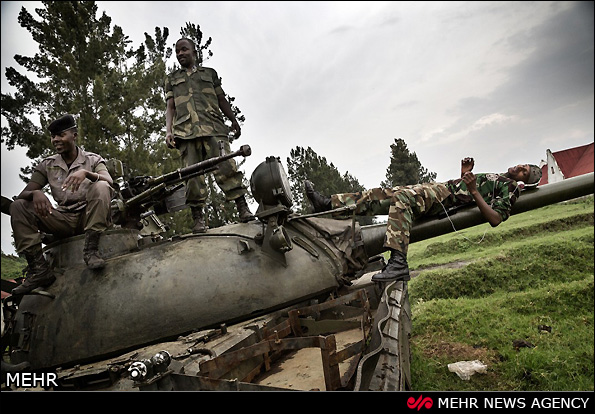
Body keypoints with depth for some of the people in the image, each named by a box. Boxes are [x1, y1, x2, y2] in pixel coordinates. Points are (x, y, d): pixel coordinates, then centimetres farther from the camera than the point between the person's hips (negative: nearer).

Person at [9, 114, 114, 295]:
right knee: (18, 206, -15)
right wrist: (35, 193, -21)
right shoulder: (47, 165, 11)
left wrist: (86, 173, -36)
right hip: (63, 219, 4)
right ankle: (39, 269, -21)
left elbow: (109, 182, -16)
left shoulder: (93, 160, 4)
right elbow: (22, 195, 3)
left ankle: (91, 251, -31)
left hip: (89, 217, -3)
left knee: (100, 187, -30)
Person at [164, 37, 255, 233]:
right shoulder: (171, 79, 26)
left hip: (213, 127, -1)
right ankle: (198, 219, -8)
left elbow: (222, 100, 23)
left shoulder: (210, 73, 26)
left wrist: (233, 119, 12)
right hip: (185, 131, 1)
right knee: (192, 173, -9)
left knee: (226, 166, -15)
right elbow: (170, 107, 16)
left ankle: (243, 210, -17)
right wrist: (168, 131, 1)